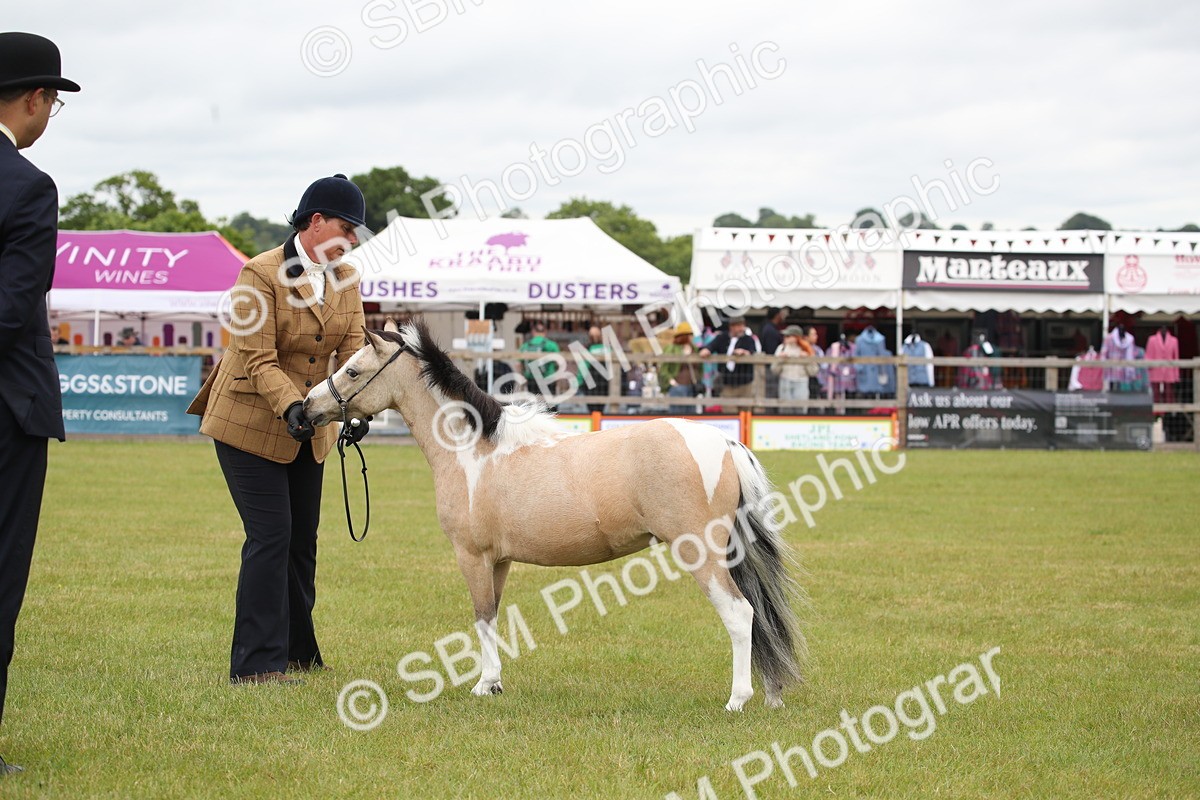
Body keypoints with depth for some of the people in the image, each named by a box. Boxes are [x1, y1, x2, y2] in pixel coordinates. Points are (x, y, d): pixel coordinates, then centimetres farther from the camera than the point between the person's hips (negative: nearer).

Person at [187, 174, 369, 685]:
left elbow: (352, 349, -6)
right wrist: (290, 406, -38)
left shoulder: (344, 277, 1)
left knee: (302, 538, 12)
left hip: (308, 429, 7)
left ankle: (297, 650, 25)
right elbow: (258, 360, -23)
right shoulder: (262, 274, -19)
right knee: (270, 536, -12)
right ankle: (257, 663, -9)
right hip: (251, 423, -7)